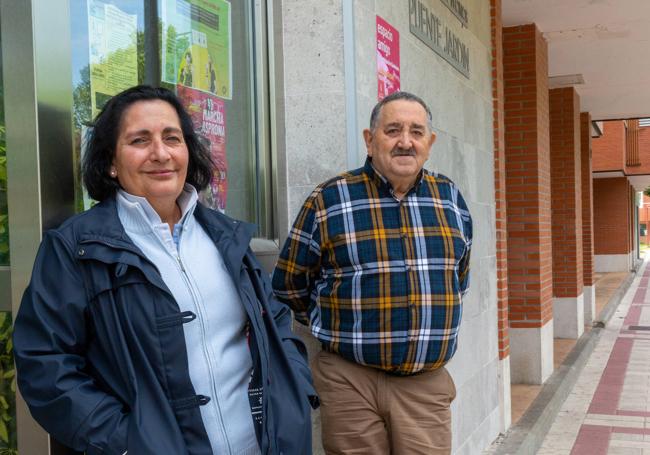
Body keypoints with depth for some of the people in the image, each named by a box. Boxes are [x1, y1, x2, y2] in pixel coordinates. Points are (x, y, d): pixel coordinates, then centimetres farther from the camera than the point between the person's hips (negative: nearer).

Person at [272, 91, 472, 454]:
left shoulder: (451, 199, 6)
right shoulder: (329, 200, -6)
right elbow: (289, 285, 3)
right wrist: (338, 332, 6)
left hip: (428, 383, 3)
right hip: (351, 381, -3)